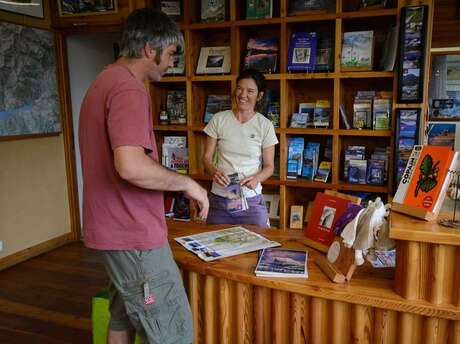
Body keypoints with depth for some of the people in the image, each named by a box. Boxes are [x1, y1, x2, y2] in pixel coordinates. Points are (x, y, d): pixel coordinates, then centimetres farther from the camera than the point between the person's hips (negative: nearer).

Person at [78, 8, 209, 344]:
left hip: (116, 227, 11)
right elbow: (131, 165, -33)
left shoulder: (104, 82, 15)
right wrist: (186, 183, -17)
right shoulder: (129, 89, -18)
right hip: (134, 234, -11)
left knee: (125, 316, 22)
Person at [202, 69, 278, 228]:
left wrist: (257, 178, -17)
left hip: (251, 201, -1)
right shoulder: (219, 119, 1)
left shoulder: (265, 125, -1)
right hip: (219, 199, 1)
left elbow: (269, 166, 3)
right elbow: (207, 157, 4)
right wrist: (214, 172, -17)